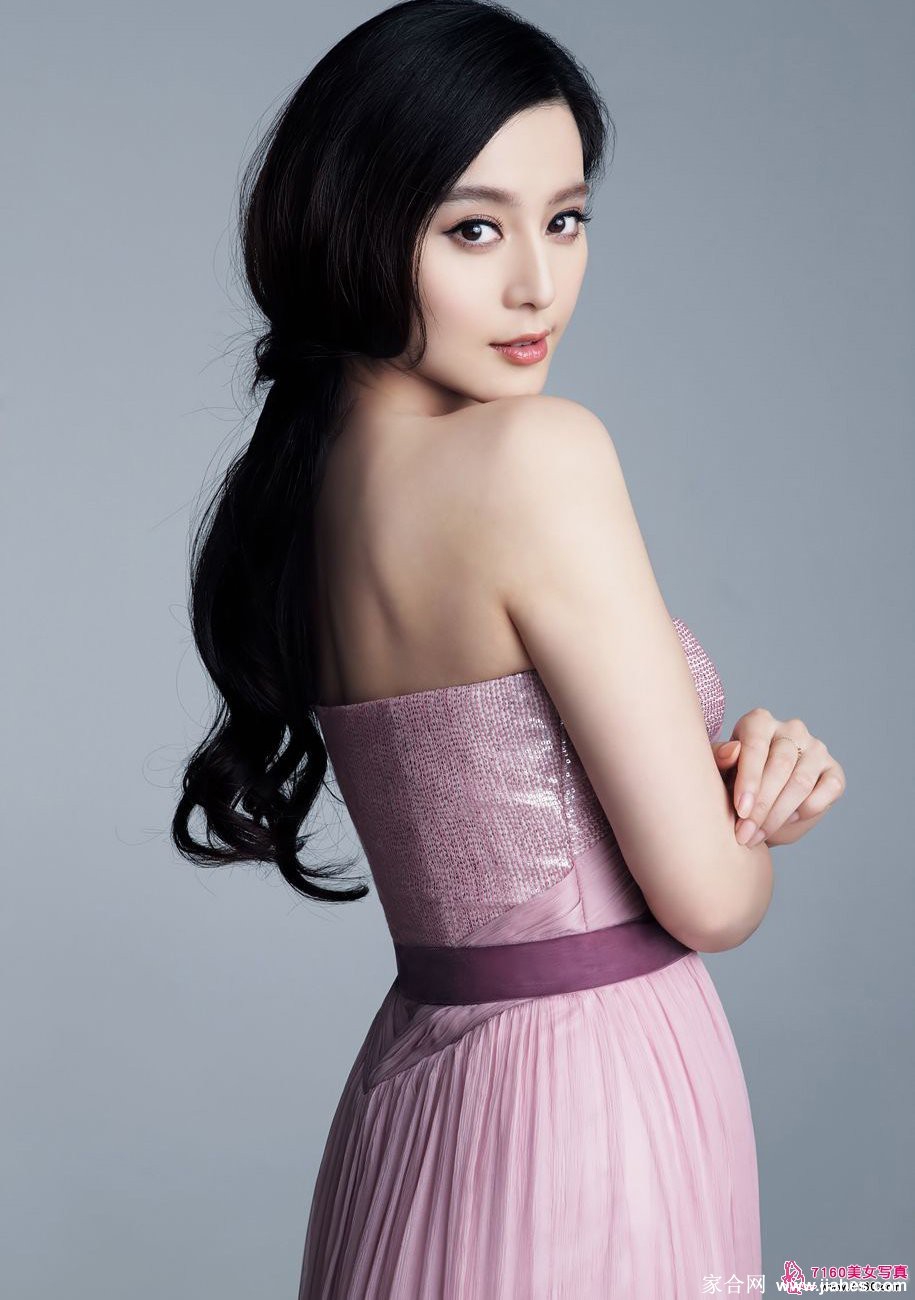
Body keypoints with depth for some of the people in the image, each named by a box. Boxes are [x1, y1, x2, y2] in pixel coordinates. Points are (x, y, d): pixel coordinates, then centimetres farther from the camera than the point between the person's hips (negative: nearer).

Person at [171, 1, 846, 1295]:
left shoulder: (309, 477, 3)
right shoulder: (539, 453, -22)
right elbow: (709, 896, -19)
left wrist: (738, 768, -6)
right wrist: (757, 816, 3)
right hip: (586, 1103, -8)